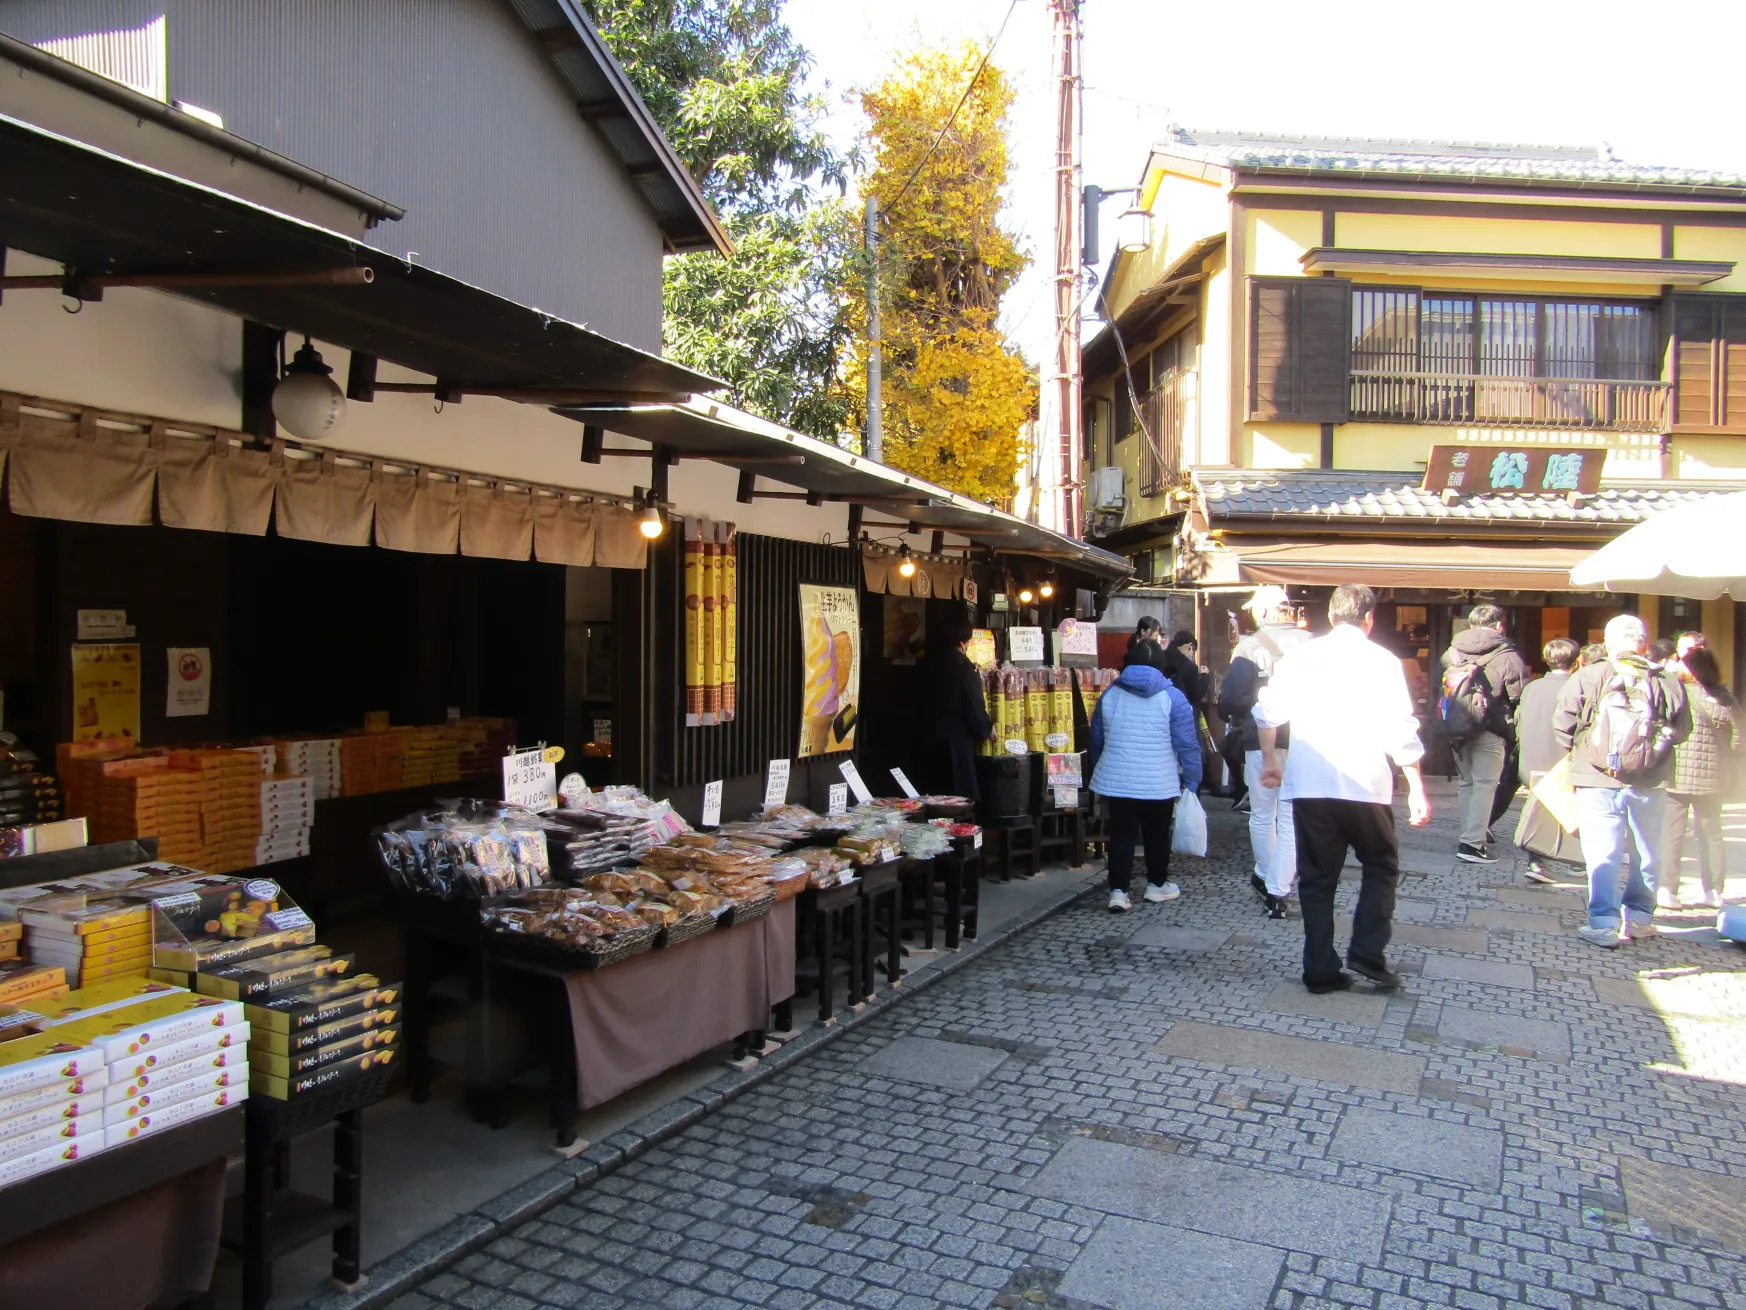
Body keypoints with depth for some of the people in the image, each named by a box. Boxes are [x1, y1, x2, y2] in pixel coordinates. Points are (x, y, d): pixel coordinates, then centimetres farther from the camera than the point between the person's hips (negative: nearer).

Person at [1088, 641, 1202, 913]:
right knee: (1157, 834, 15)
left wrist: (1100, 774, 24)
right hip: (1159, 783, -2)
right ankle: (1157, 885, 28)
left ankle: (1118, 891, -2)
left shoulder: (1110, 695, 4)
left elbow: (1097, 741, 12)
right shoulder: (1172, 697, -6)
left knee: (1121, 835, 5)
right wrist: (1192, 780, 2)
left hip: (1117, 780, 2)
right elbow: (1187, 744, -7)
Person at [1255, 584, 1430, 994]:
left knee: (1317, 877, 11)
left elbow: (1266, 711, 6)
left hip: (1307, 785, 3)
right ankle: (1367, 953, 6)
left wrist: (1270, 760, 18)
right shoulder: (1381, 660, -2)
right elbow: (1400, 731, -7)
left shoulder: (1301, 655, 6)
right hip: (1364, 784, -2)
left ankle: (1321, 969, 11)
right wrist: (1416, 789, -2)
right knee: (1381, 866, 17)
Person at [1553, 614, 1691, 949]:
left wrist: (1579, 751, 14)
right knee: (1646, 855, 17)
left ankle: (1605, 923, -2)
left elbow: (1562, 727, -5)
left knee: (1602, 855, 2)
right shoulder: (1667, 683, -3)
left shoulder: (1587, 678, -8)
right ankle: (1639, 917, 25)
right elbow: (1681, 731, 9)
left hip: (1598, 782, -2)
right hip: (1649, 785, 2)